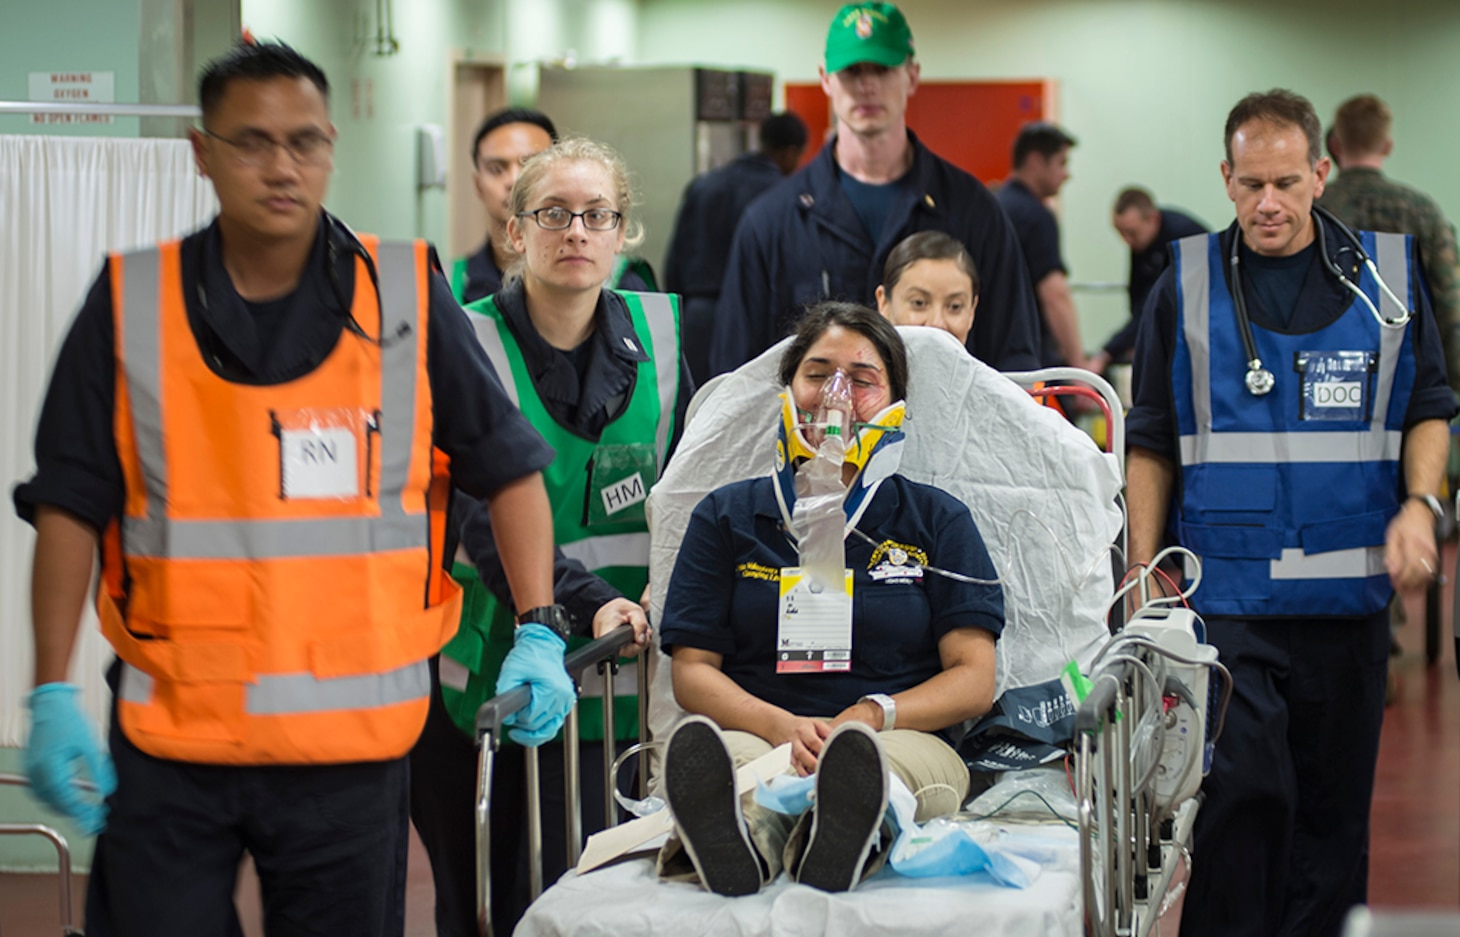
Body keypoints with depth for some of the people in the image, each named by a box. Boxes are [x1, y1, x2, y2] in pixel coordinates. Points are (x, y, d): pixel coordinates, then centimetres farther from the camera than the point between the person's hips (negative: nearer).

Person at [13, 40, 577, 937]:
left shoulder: (407, 299, 2)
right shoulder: (131, 306, 2)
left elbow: (507, 466, 8)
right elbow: (71, 506, 3)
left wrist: (537, 633, -4)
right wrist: (53, 692, -4)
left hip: (352, 738, 0)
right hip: (168, 734, 0)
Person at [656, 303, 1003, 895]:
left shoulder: (937, 520, 18)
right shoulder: (726, 516, 20)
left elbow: (974, 680, 10)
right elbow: (692, 671, 11)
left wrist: (870, 716, -11)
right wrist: (783, 727, -11)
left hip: (904, 742, 0)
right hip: (755, 738, 0)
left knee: (872, 760, -39)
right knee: (703, 747, -37)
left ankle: (830, 845, -74)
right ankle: (733, 842, -73)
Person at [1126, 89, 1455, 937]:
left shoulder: (1388, 275, 6)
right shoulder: (1189, 285, 4)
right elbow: (1151, 444, 8)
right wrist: (1143, 572, 2)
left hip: (1348, 593, 2)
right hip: (1226, 590, -2)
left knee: (1334, 802, 8)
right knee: (1244, 789, -12)